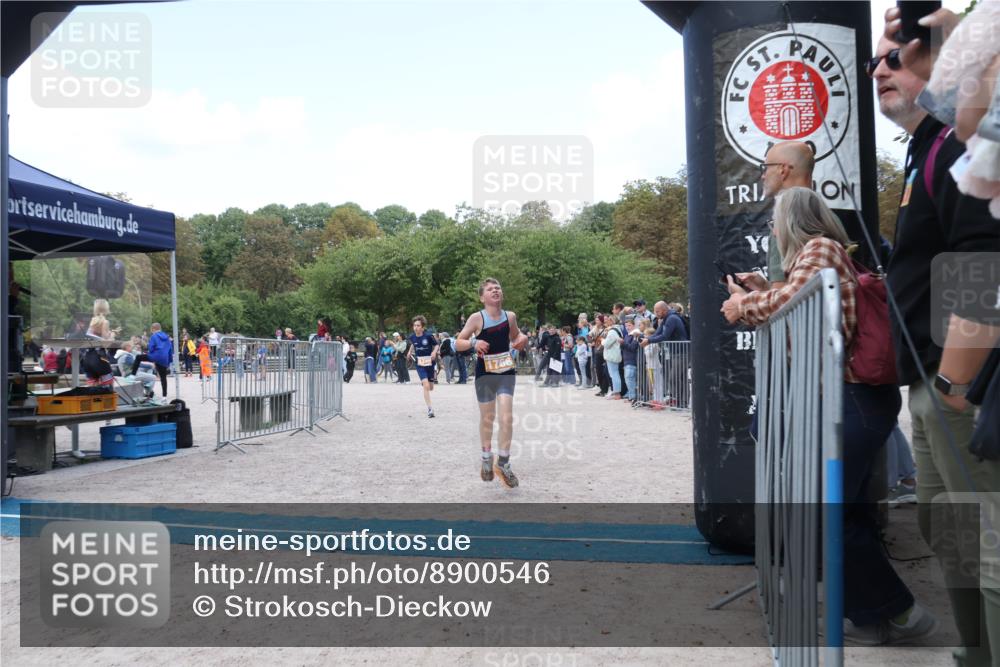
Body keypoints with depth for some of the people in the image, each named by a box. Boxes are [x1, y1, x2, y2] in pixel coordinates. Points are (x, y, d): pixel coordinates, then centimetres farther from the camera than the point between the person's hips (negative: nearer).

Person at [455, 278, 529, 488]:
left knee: (506, 417, -11)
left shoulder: (510, 316, -1)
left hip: (506, 372, 1)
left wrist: (522, 338, -4)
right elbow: (458, 343, -7)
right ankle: (486, 459, 34)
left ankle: (503, 463, 3)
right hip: (485, 373, -1)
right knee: (487, 418, 12)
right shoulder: (476, 318, -10)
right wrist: (473, 343, -26)